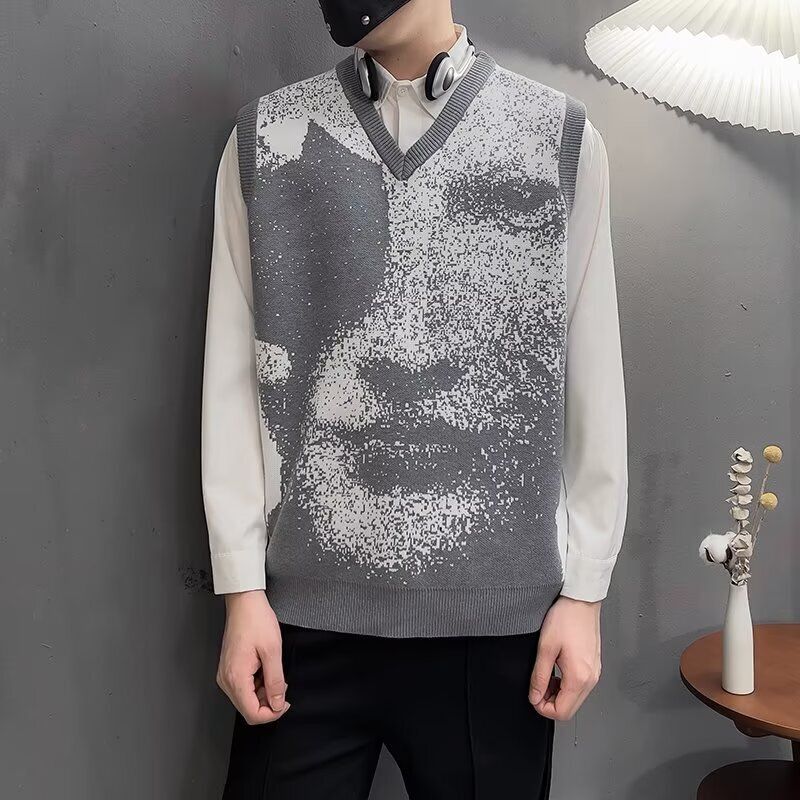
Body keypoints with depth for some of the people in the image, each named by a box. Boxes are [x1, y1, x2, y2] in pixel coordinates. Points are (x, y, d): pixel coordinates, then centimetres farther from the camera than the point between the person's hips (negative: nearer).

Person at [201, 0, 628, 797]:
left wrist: (584, 589, 1)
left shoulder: (561, 134, 3)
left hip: (497, 609, 0)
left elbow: (592, 374, 3)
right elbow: (235, 372, 2)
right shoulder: (265, 137, 5)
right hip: (306, 608, 1)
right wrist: (242, 587, -1)